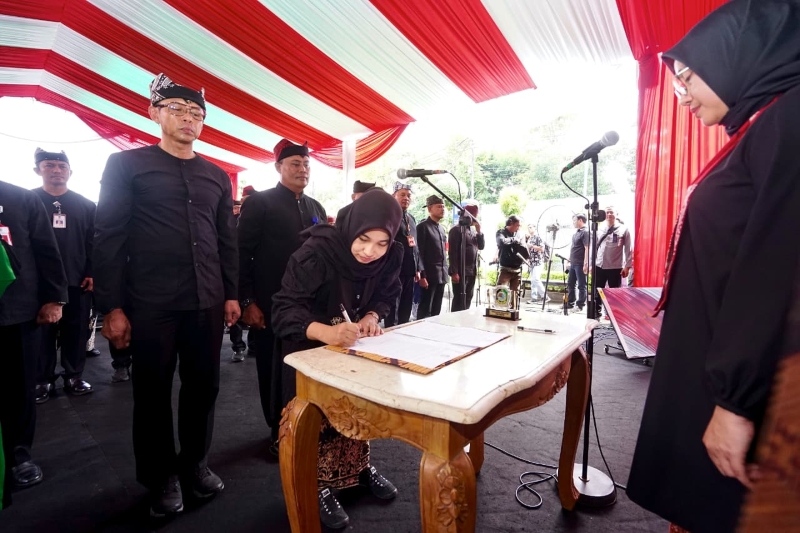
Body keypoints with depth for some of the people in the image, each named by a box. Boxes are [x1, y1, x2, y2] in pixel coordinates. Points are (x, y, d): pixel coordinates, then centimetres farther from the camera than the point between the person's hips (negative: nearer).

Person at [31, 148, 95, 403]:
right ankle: (43, 381, 18)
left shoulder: (85, 205, 9)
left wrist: (91, 273, -3)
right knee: (42, 332, 6)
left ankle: (74, 377, 18)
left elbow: (94, 242, 5)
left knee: (76, 331, 7)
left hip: (77, 280, 1)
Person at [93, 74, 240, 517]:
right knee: (152, 392, 10)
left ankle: (195, 464, 31)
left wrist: (230, 294, 10)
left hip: (206, 302, 4)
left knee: (203, 387, 11)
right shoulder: (127, 165, 1)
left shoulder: (217, 176, 12)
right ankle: (160, 477, 28)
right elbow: (108, 237, -3)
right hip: (149, 304, -3)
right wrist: (111, 306, -8)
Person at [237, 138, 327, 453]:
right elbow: (242, 254, -7)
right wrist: (247, 302, -11)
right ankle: (279, 431, 27)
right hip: (271, 306, -4)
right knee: (273, 370, 8)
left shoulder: (316, 208, 13)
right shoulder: (258, 202, -4)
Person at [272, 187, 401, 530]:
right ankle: (318, 485, 19)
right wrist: (326, 332, -53)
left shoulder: (391, 257, -18)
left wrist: (372, 316, -26)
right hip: (310, 345, -4)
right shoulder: (317, 252, -32)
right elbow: (284, 308, -34)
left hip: (354, 343, 4)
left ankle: (360, 466, 33)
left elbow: (386, 294, -3)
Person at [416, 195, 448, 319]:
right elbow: (419, 253, -12)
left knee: (436, 310, 10)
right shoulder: (423, 227, -6)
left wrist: (445, 273, 16)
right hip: (429, 275, -7)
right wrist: (422, 275, -17)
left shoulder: (441, 228, 18)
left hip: (441, 275, 7)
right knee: (424, 310, -1)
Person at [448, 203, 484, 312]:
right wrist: (454, 272, -19)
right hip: (460, 271, -8)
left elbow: (481, 246, 16)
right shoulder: (456, 230, -8)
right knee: (459, 300, -6)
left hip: (472, 271, 8)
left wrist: (479, 231, 3)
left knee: (468, 300, 12)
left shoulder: (473, 230, 16)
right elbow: (452, 252, -14)